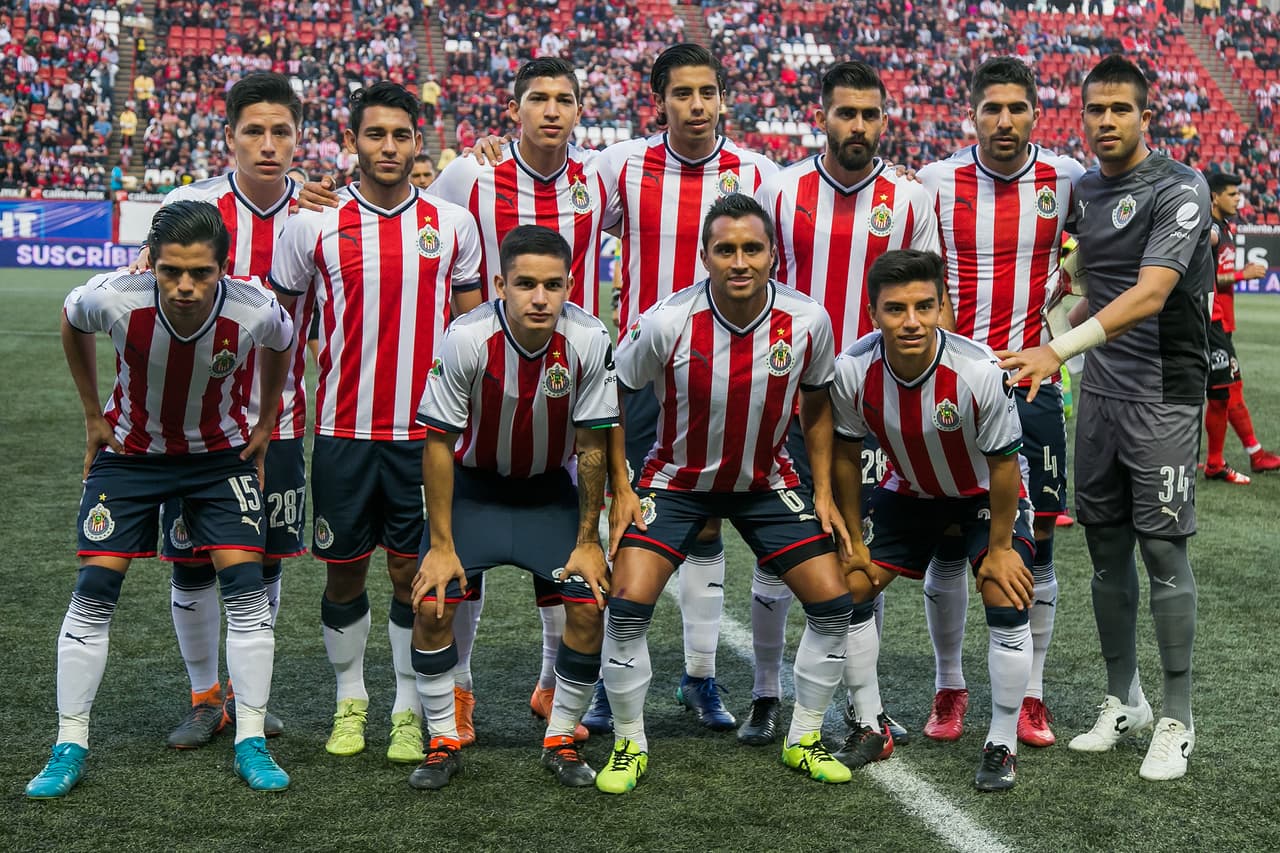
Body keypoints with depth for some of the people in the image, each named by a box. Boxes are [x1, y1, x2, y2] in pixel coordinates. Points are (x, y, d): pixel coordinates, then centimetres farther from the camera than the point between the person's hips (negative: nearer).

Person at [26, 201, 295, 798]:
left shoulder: (256, 310, -28)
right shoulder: (114, 298, -29)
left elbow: (281, 344, 0)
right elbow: (71, 321, -2)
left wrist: (265, 424, 4)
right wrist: (93, 416, 2)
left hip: (221, 454, 0)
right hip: (130, 452, 0)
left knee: (245, 587, -9)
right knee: (94, 591, -5)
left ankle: (251, 744, 3)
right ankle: (69, 749, 7)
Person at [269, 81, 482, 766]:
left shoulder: (453, 224, 3)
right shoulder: (314, 224, -1)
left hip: (427, 434, 0)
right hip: (343, 432, 0)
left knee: (414, 574, 5)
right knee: (344, 575, 8)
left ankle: (409, 710, 18)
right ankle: (350, 701, 26)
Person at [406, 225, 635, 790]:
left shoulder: (589, 340, -23)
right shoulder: (466, 339, -26)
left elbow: (593, 443, -11)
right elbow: (438, 442, -15)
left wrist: (588, 540, -8)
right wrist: (441, 545, -15)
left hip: (549, 488, 1)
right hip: (473, 483, -1)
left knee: (589, 607, -12)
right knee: (432, 604, -14)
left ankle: (561, 742, 9)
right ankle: (444, 743, 6)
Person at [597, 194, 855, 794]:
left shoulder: (808, 321, -17)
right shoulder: (666, 322, -24)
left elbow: (815, 405, 3)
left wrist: (823, 493, 1)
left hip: (768, 482, 2)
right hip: (678, 479, -2)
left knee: (833, 603, -3)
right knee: (628, 604, -16)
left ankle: (804, 741, 18)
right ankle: (629, 746, 6)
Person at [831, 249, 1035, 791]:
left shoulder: (978, 370, -36)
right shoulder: (852, 370, -27)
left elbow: (1003, 463, -22)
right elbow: (846, 455, -9)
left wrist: (999, 548, -15)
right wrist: (853, 539, -3)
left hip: (986, 492, -3)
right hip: (909, 490, 3)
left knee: (1006, 599, -19)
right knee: (849, 587, -2)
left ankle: (1002, 746, -2)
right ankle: (870, 728, 15)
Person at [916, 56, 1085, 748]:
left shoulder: (1068, 180, 1)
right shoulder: (936, 182, -1)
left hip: (1031, 385, 1)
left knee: (1034, 545, 3)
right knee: (947, 543, 3)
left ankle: (1030, 695, 15)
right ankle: (949, 689, 18)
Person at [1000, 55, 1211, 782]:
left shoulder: (1179, 189, -13)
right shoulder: (1082, 191, 9)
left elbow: (1150, 295, -24)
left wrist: (1059, 350, -33)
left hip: (1164, 395, -6)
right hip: (1100, 392, 6)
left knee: (1162, 551, -4)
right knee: (1106, 549, 10)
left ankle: (1177, 722, 7)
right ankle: (1123, 701, 24)